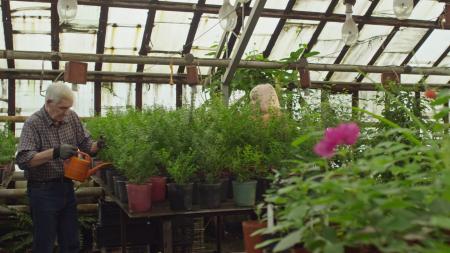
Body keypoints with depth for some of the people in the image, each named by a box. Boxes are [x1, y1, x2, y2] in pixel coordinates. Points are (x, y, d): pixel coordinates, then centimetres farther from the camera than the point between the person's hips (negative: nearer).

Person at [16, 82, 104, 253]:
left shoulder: (72, 117, 2)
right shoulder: (33, 124, -14)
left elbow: (85, 144, 10)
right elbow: (23, 160, -23)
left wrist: (97, 146, -12)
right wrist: (55, 152, -34)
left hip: (67, 187, 6)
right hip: (43, 191, -5)